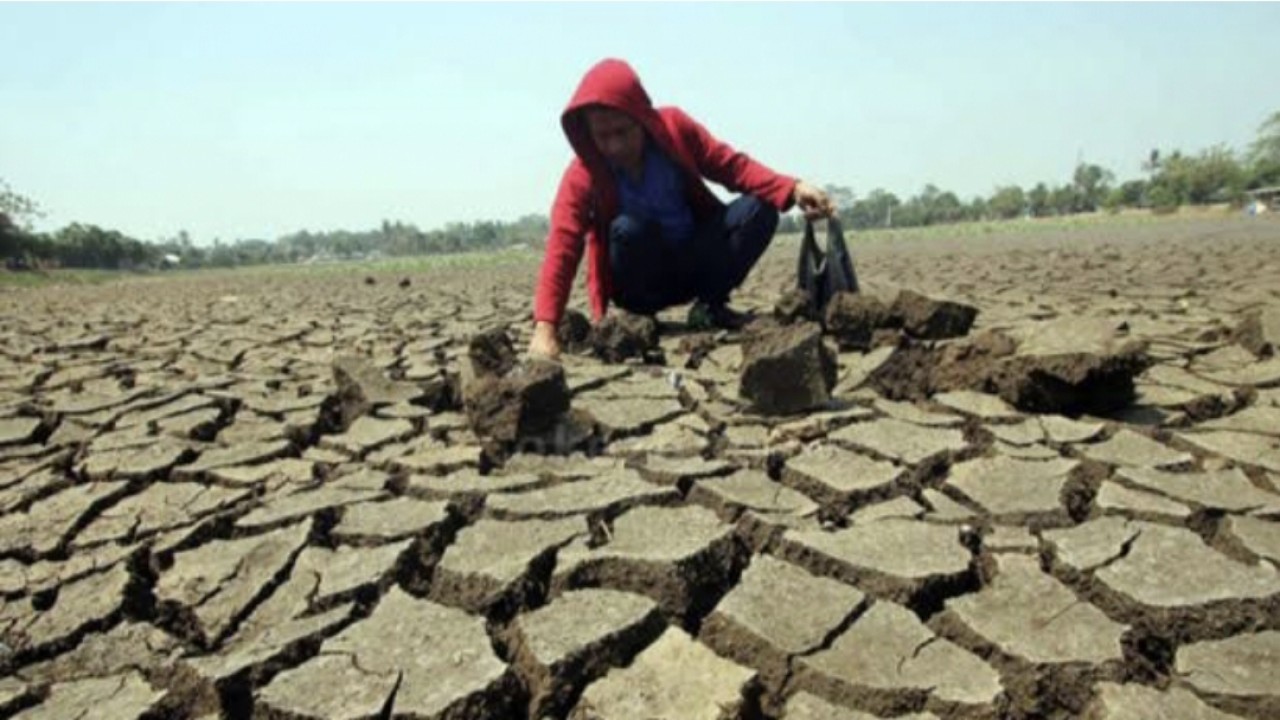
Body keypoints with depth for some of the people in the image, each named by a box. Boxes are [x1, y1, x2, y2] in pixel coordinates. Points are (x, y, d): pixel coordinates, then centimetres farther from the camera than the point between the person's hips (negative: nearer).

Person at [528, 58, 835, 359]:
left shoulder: (674, 126, -11)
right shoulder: (582, 175, -18)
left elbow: (731, 165, -6)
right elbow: (561, 249, -27)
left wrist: (793, 189, -22)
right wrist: (545, 328, -39)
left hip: (696, 261, 3)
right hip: (645, 282, -3)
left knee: (759, 209, -19)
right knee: (628, 229, -34)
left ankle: (709, 307, -8)